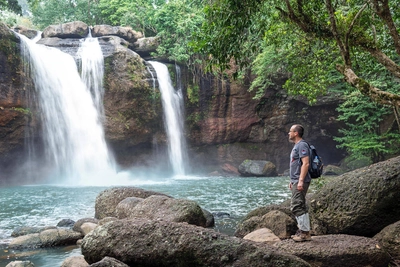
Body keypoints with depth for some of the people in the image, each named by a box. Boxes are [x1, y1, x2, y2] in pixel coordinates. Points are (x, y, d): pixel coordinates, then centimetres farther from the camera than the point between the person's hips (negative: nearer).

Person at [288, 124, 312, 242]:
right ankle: (302, 230, 19)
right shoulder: (296, 146, 19)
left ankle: (305, 233, -7)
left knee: (297, 206, -11)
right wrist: (292, 181, 24)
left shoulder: (302, 145, -13)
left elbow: (305, 163, -21)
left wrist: (300, 181, -25)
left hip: (300, 182, -11)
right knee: (295, 206, 13)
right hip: (296, 181, 11)